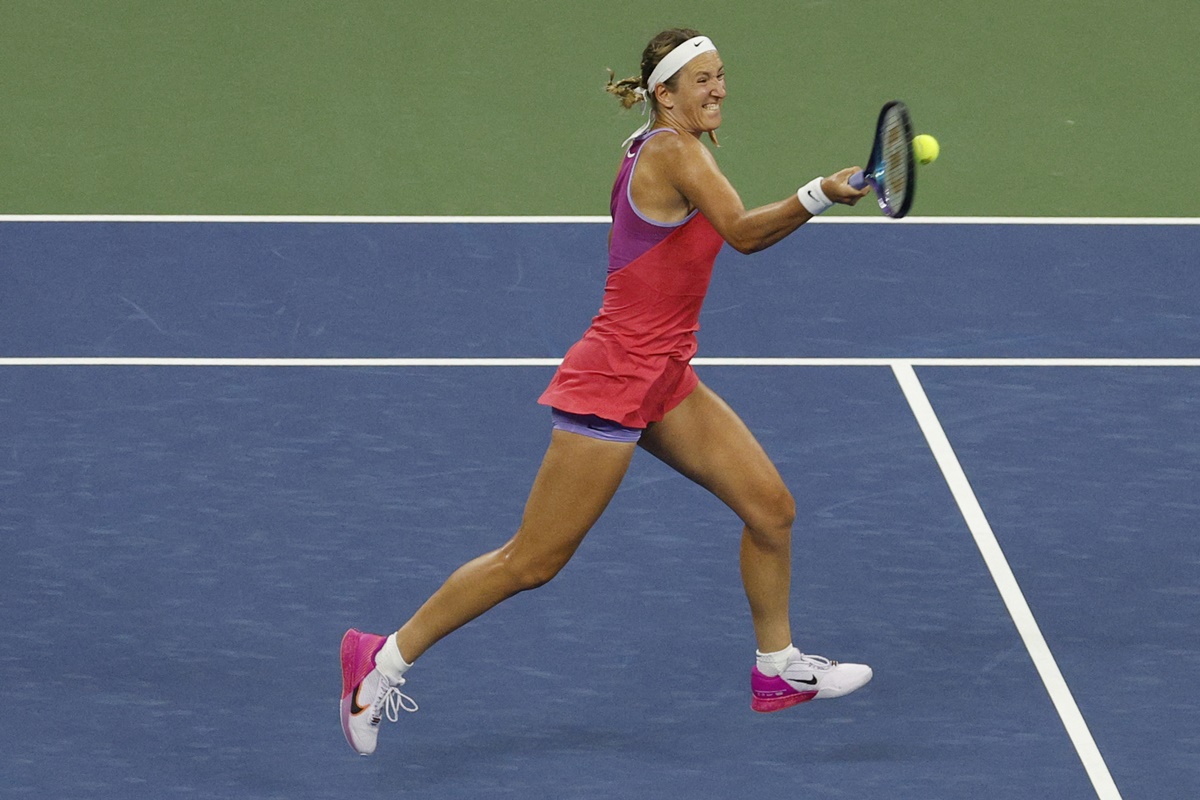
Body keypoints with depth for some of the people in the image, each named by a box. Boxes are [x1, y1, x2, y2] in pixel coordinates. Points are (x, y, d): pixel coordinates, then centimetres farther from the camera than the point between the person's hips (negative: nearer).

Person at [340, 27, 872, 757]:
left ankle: (777, 669, 19)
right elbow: (744, 232, -33)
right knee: (534, 561, -4)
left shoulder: (667, 150, 11)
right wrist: (818, 196, -44)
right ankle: (386, 657, 6)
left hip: (664, 379, 10)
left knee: (770, 506, 5)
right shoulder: (675, 151, -17)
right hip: (613, 383, -10)